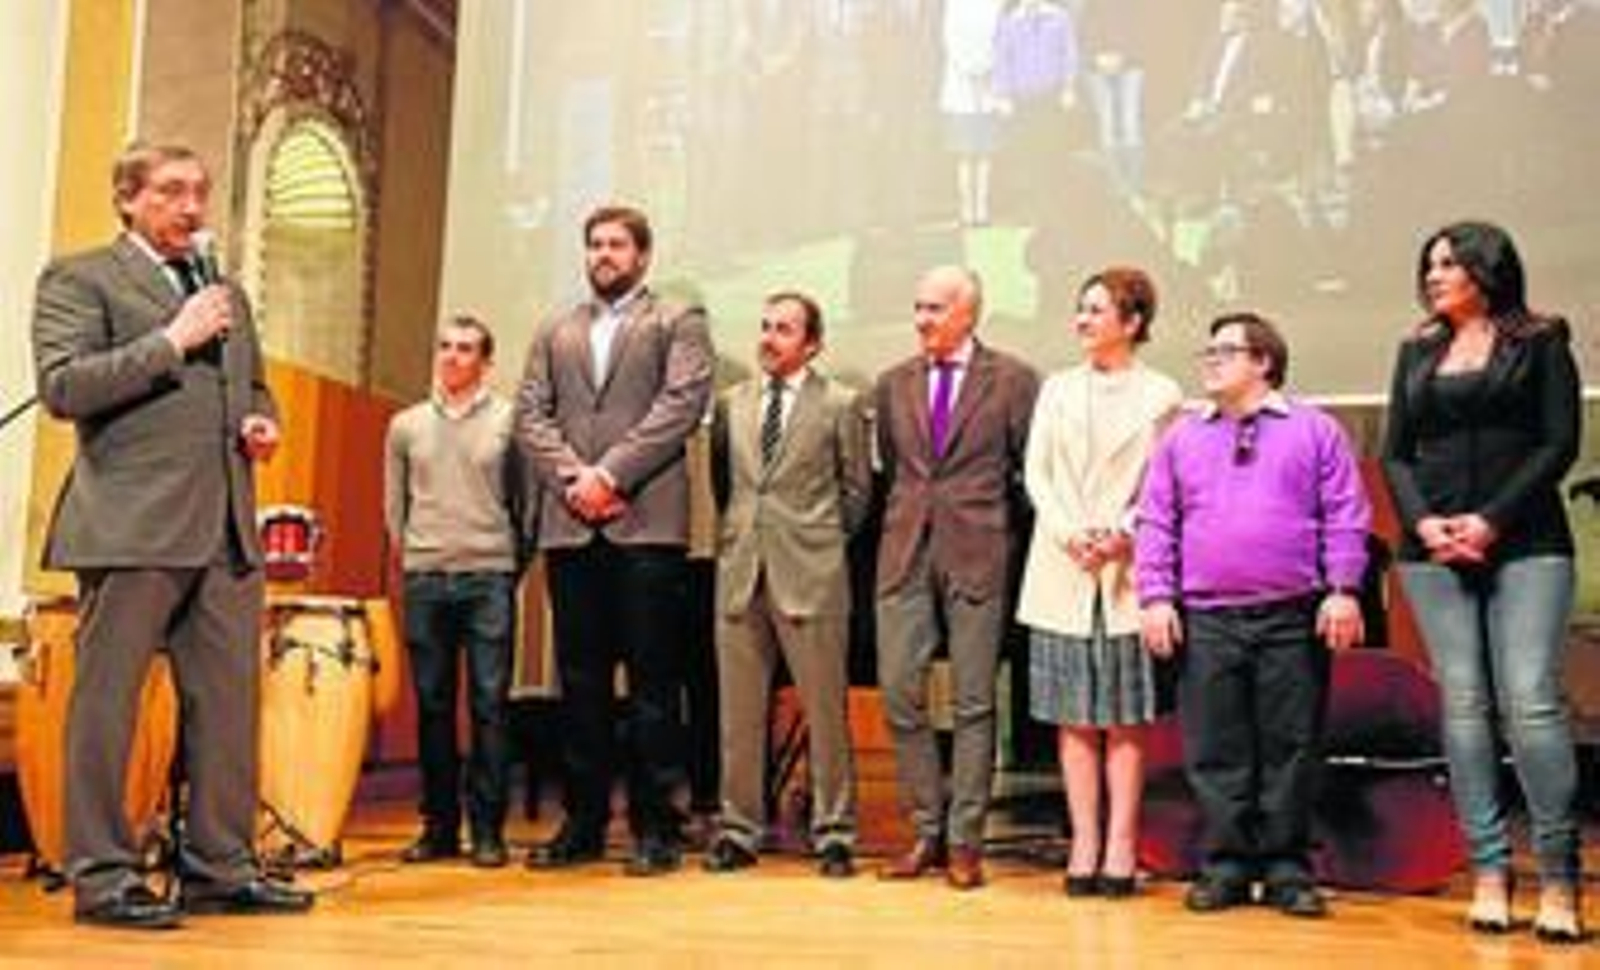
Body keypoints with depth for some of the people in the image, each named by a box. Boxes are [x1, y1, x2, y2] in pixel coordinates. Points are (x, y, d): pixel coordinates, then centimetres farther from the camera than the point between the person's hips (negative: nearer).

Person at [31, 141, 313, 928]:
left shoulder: (228, 290, 23)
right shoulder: (78, 278, 2)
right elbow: (62, 388, -10)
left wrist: (261, 420, 10)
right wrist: (171, 340, -13)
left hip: (227, 526, 7)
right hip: (133, 525, -6)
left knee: (229, 699, 7)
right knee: (108, 699, -1)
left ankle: (219, 865, 16)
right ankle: (101, 876, 7)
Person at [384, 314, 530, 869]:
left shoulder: (509, 421, 4)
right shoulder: (406, 426, 13)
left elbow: (525, 499, 4)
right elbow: (394, 505, 17)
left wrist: (511, 563, 1)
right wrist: (412, 556, 10)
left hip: (490, 577, -3)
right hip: (424, 579, 3)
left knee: (489, 703, -4)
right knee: (432, 704, 6)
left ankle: (487, 829, 2)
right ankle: (438, 826, 13)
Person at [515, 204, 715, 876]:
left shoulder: (678, 322, 9)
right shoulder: (555, 333, 22)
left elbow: (682, 404, -5)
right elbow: (530, 416, 11)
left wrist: (611, 474, -13)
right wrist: (571, 478, -7)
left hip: (647, 523, -4)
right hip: (570, 526, 4)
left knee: (652, 681, -2)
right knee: (580, 681, 7)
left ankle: (655, 827, 4)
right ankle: (583, 823, 15)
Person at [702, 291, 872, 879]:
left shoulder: (840, 405, 1)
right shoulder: (732, 403, 12)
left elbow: (857, 489, 5)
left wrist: (824, 542, 5)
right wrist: (737, 530, 12)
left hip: (810, 575, -4)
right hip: (740, 571, 4)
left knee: (825, 710, 1)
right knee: (739, 712, 8)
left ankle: (833, 835, 11)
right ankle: (738, 830, 17)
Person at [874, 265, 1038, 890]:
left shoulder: (1012, 380, 1)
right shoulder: (893, 384, 13)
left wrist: (1002, 529, 3)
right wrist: (902, 524, 13)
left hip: (978, 556, -3)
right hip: (905, 555, 4)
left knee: (973, 701, 0)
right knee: (900, 694, 1)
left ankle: (964, 841, 8)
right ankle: (927, 831, 13)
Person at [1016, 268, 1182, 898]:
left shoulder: (1161, 395, 3)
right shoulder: (1057, 390, 13)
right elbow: (1036, 473, 7)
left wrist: (1122, 535, -15)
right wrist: (1069, 533, -8)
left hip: (1128, 572, -3)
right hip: (1062, 573, 3)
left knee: (1125, 720, 1)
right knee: (1073, 718, 4)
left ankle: (1121, 847, 7)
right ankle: (1083, 845, 9)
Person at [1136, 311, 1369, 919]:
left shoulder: (1314, 431, 7)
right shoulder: (1182, 438, 13)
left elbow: (1346, 516, 3)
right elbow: (1156, 523, 10)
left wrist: (1343, 590, -6)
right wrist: (1155, 597, 1)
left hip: (1292, 618, -2)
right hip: (1206, 620, 2)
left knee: (1290, 746, 3)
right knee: (1214, 751, 3)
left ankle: (1286, 868, 12)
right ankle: (1226, 865, 13)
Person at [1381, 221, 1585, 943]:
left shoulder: (1540, 341, 6)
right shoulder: (1418, 351, 16)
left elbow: (1560, 443, -2)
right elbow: (1395, 453, 12)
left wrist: (1493, 521, -12)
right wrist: (1423, 522, -5)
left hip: (1526, 547, -3)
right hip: (1434, 551, 4)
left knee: (1530, 701, -11)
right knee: (1463, 703, 0)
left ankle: (1559, 880, -5)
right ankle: (1488, 872, 5)